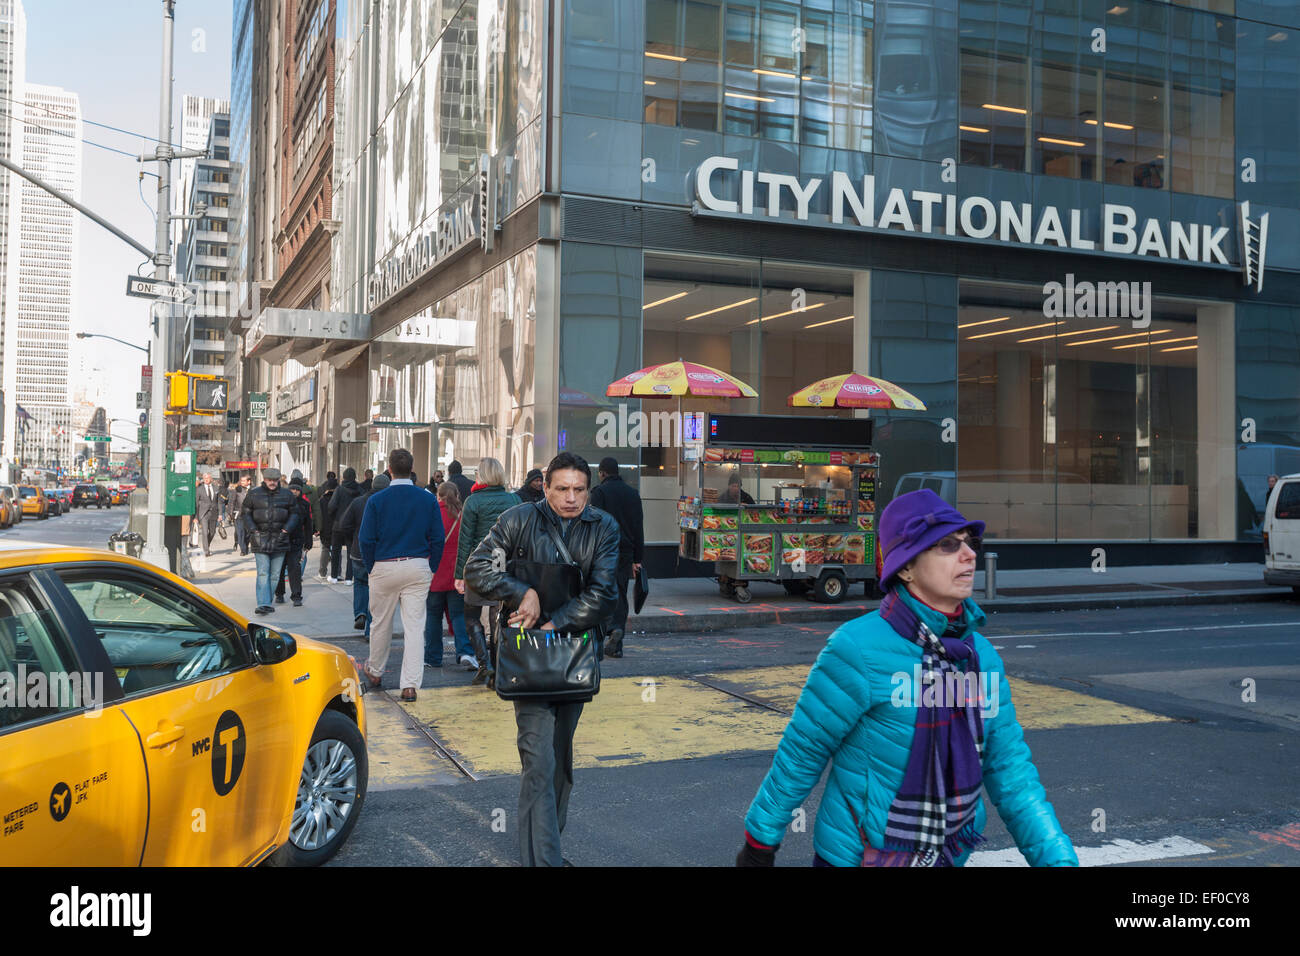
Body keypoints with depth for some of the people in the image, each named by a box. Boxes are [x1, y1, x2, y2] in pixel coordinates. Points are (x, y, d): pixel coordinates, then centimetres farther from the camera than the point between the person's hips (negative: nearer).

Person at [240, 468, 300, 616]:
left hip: (279, 539, 2)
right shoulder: (254, 494, 5)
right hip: (260, 538, -2)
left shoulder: (286, 495, 8)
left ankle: (266, 602, 17)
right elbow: (245, 514, 8)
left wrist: (287, 529, -2)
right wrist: (252, 530, -5)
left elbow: (294, 514, 12)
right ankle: (264, 604, -16)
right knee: (263, 573, -11)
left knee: (275, 574, 6)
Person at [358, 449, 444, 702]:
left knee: (381, 623, 17)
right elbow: (437, 538, 0)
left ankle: (375, 672, 36)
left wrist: (370, 568, 8)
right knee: (415, 626, 1)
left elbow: (366, 539, -5)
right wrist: (431, 569, 9)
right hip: (418, 568, 1)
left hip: (384, 567, 0)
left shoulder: (376, 500, -6)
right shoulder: (428, 499, -2)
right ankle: (410, 685, -2)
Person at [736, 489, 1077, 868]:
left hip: (948, 855, 6)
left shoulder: (982, 655, -3)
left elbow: (1010, 772, 1)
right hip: (855, 855, -6)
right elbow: (801, 752, -14)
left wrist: (1058, 858, -5)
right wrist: (760, 843, -6)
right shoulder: (858, 648, -23)